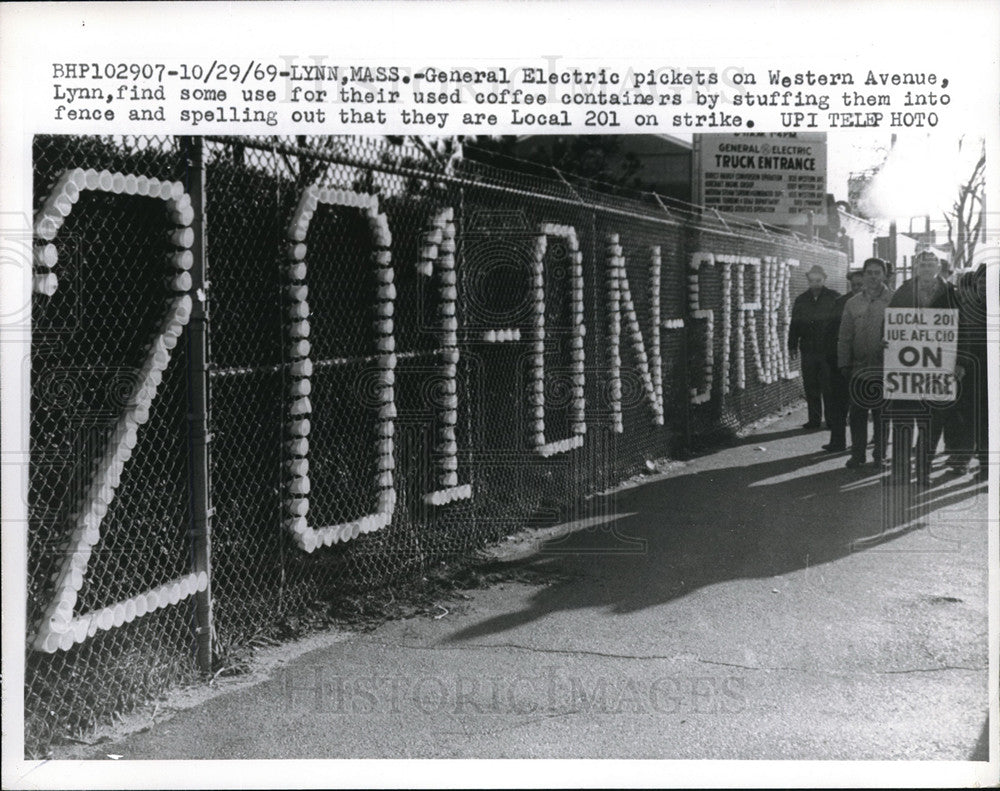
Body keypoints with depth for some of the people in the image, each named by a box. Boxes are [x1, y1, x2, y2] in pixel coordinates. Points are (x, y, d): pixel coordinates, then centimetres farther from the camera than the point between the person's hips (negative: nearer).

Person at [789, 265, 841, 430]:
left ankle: (831, 418, 7)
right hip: (808, 351, 4)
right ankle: (814, 419, 12)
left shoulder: (834, 298, 0)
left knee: (828, 387, -2)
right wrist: (792, 345, 11)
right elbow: (794, 324, 15)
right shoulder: (801, 300, 12)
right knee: (810, 387, 5)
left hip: (828, 350, -4)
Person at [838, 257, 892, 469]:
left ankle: (880, 454, 13)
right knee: (857, 412, 3)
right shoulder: (852, 303, 10)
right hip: (858, 366, 2)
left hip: (884, 366, -2)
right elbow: (845, 336, 11)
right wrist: (844, 363, 4)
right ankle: (857, 453, 11)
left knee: (881, 412, 4)